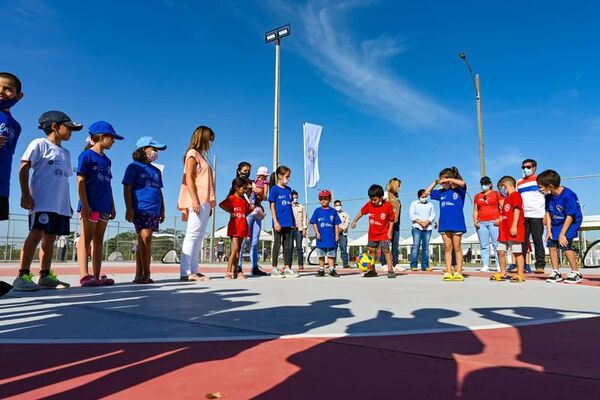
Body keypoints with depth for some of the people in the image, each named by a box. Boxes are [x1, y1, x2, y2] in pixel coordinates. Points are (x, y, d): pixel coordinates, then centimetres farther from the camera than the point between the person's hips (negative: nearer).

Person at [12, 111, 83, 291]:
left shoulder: (65, 153, 22)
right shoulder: (39, 144, 2)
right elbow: (24, 169, -5)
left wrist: (68, 203, 19)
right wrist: (25, 194, -15)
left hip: (60, 203, 7)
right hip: (42, 200, -7)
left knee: (50, 237, 6)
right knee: (37, 234, -13)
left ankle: (45, 276, 9)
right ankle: (22, 276, -12)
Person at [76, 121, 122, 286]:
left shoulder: (106, 160, 19)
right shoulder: (86, 155, -2)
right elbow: (80, 181, -9)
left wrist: (112, 206, 17)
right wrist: (84, 205, -16)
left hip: (104, 206, 7)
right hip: (90, 205, -7)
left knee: (98, 240, 6)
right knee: (86, 239, -7)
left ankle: (97, 276, 9)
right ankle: (84, 276, -7)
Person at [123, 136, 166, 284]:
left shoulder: (156, 171, 23)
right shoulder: (134, 167, 3)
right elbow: (127, 189, -3)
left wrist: (162, 210, 19)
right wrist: (129, 208, -12)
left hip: (154, 210, 6)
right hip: (140, 208, -6)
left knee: (143, 241, 6)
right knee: (145, 238, -17)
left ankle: (140, 275, 8)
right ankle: (146, 274, -11)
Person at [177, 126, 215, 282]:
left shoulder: (201, 155, 24)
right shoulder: (192, 153, 0)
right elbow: (188, 178, -11)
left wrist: (210, 204, 15)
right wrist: (195, 200, -20)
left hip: (204, 201, 9)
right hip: (197, 201, -9)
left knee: (199, 237, 5)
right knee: (192, 235, -12)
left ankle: (193, 270, 7)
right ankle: (185, 272, -13)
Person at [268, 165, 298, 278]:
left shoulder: (288, 189, 13)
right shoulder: (274, 189, -5)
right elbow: (272, 206, -7)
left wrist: (293, 220, 15)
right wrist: (275, 222, -13)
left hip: (288, 222, 6)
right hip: (279, 222, -6)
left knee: (288, 245, 9)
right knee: (277, 244, 0)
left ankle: (287, 268, 16)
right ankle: (274, 269, 8)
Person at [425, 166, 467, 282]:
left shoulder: (459, 190, -2)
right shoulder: (441, 192, 12)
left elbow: (462, 183, -24)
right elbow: (427, 192, 20)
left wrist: (448, 179, -15)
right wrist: (435, 182, 11)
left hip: (457, 224, -4)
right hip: (444, 224, 4)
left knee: (457, 248, 3)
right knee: (447, 248, 6)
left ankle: (458, 272, 7)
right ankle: (448, 272, 9)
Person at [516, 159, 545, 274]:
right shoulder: (518, 183, 19)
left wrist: (546, 214, -8)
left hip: (537, 215, -4)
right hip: (522, 216, 4)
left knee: (538, 240, -2)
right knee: (522, 241, 2)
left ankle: (540, 265, 2)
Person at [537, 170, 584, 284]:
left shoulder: (568, 195, -26)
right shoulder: (549, 196, -5)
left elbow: (570, 217, -23)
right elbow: (548, 213, 4)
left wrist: (562, 234, -21)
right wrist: (548, 230, -3)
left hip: (571, 223, -7)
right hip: (556, 223, 7)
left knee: (565, 245, -17)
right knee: (551, 245, -1)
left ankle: (576, 273, -2)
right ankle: (556, 272, 11)